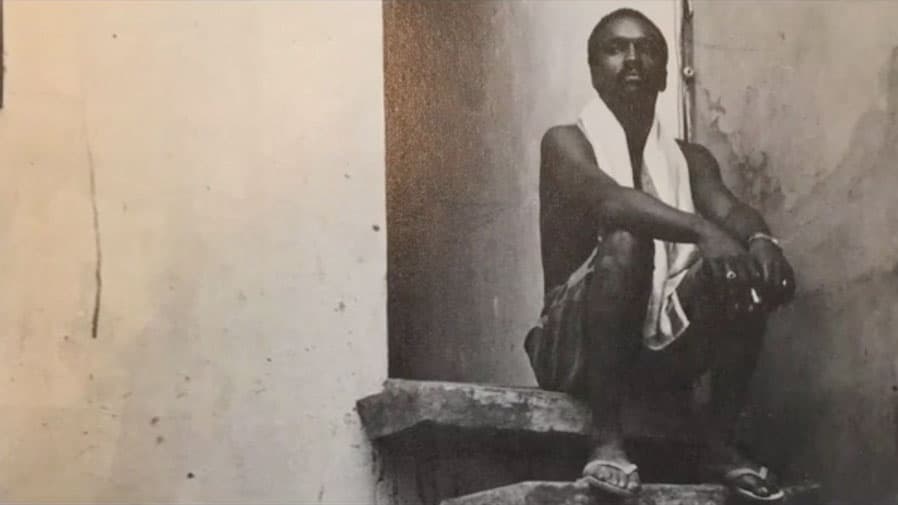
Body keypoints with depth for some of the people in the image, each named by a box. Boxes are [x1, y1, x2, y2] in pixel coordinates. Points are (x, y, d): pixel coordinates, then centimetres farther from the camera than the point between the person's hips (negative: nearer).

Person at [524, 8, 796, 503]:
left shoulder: (690, 158, 13)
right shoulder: (566, 142, -3)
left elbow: (729, 209, -7)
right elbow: (608, 201, -24)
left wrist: (762, 239, -32)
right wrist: (703, 230, -40)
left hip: (663, 344, 5)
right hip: (577, 345, -4)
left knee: (745, 263, -18)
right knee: (625, 240, -31)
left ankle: (720, 442, -12)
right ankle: (606, 438, -30)